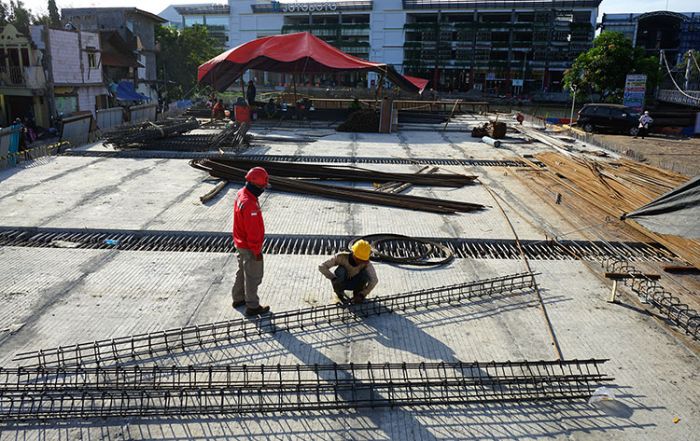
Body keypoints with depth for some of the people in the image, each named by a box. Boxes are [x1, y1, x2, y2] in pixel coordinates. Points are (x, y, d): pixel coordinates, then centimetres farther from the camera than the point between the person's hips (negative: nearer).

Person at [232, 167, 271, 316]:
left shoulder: (241, 194, 0)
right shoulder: (249, 204, -32)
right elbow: (253, 231, -27)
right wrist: (256, 251, -17)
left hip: (240, 243, 10)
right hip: (250, 248, -10)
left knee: (242, 272, 24)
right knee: (253, 277, 5)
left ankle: (238, 299, 39)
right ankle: (252, 307, 18)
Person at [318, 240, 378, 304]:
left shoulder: (366, 263, -26)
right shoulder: (342, 257, -29)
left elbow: (374, 280, -27)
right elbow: (322, 267, -30)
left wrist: (362, 295, -33)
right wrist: (333, 278, -44)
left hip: (353, 284, 1)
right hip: (341, 283, -1)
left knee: (365, 273, -28)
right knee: (341, 270, -34)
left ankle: (357, 293, -1)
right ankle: (339, 293, -6)